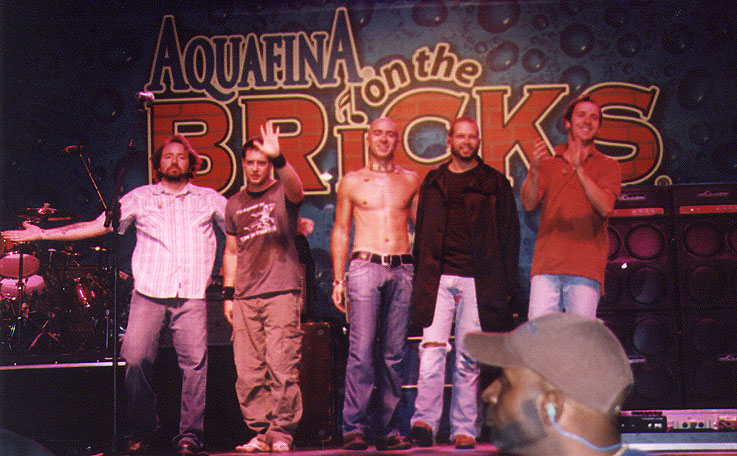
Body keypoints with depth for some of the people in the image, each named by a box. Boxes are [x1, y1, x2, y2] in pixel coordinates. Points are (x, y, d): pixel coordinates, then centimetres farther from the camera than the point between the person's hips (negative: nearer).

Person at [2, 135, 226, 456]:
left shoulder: (209, 199, 16)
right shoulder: (140, 197, 15)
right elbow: (98, 226, 12)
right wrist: (43, 234, 7)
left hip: (192, 296, 0)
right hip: (149, 293, 0)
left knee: (194, 361, -9)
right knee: (135, 359, -11)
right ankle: (142, 429, 8)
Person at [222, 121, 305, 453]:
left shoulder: (283, 194, 5)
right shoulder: (234, 204, 18)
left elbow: (296, 189, -21)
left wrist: (277, 158, -38)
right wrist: (228, 294, 13)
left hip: (282, 292, -4)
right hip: (246, 298, 4)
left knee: (282, 367, -8)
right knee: (248, 371, 1)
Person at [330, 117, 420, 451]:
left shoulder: (411, 181, 15)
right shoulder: (351, 182, 12)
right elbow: (340, 231, 12)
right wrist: (338, 279, 5)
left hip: (402, 270, 2)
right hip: (365, 266, -2)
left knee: (395, 352, 1)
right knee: (361, 350, -11)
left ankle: (389, 430, 6)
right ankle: (354, 428, -9)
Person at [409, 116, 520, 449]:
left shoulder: (495, 184, 9)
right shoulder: (433, 182, 16)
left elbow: (510, 236, 7)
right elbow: (422, 233, 18)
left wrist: (506, 285, 1)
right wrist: (421, 278, 10)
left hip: (477, 280, -1)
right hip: (438, 278, 1)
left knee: (468, 356, 1)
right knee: (432, 346, -12)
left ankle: (464, 429, 6)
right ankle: (425, 419, -16)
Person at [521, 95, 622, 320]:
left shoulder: (608, 166, 13)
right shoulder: (547, 164, 18)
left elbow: (605, 208, -4)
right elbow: (528, 204, 4)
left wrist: (580, 170, -15)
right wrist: (535, 171, -14)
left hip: (585, 268, -1)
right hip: (547, 264, 2)